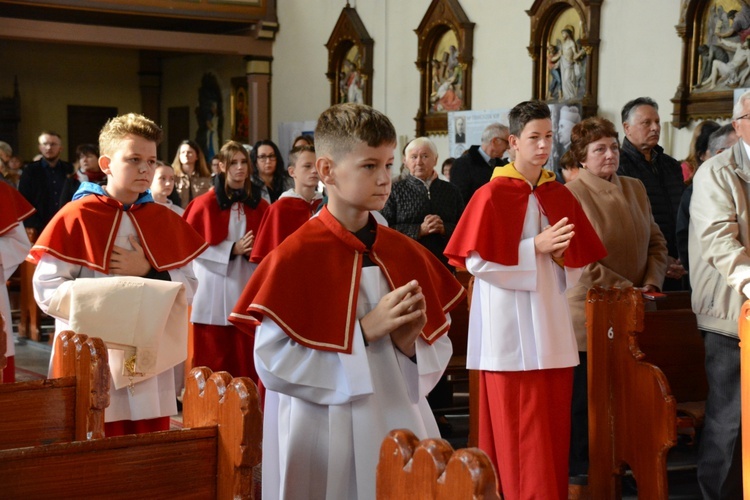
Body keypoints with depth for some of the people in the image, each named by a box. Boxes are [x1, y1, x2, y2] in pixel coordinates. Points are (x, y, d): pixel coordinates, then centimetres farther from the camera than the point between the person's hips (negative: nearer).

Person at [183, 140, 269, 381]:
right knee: (213, 363, 0)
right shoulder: (206, 203, -3)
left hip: (246, 289, 3)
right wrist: (232, 249, -12)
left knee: (245, 360, 4)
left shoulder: (259, 205, 7)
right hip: (214, 291, -3)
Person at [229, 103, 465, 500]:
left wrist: (410, 342, -12)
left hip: (400, 425, 5)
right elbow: (272, 360, -16)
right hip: (326, 435, -4)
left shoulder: (407, 254, 4)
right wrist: (365, 331, -18)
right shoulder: (294, 257, -11)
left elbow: (439, 351, 10)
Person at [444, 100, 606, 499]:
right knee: (517, 435, -2)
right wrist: (534, 248, -16)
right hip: (509, 327, -5)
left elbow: (580, 259, 15)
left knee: (552, 430, 9)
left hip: (551, 323, 6)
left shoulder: (561, 196, 10)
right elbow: (475, 260, -12)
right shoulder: (491, 195, -7)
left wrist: (561, 254, -7)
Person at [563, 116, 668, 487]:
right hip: (588, 314, -6)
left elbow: (656, 241, 13)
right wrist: (626, 289, -16)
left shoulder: (635, 189, 12)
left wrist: (651, 284, -4)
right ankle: (578, 472, 15)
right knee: (583, 398, 2)